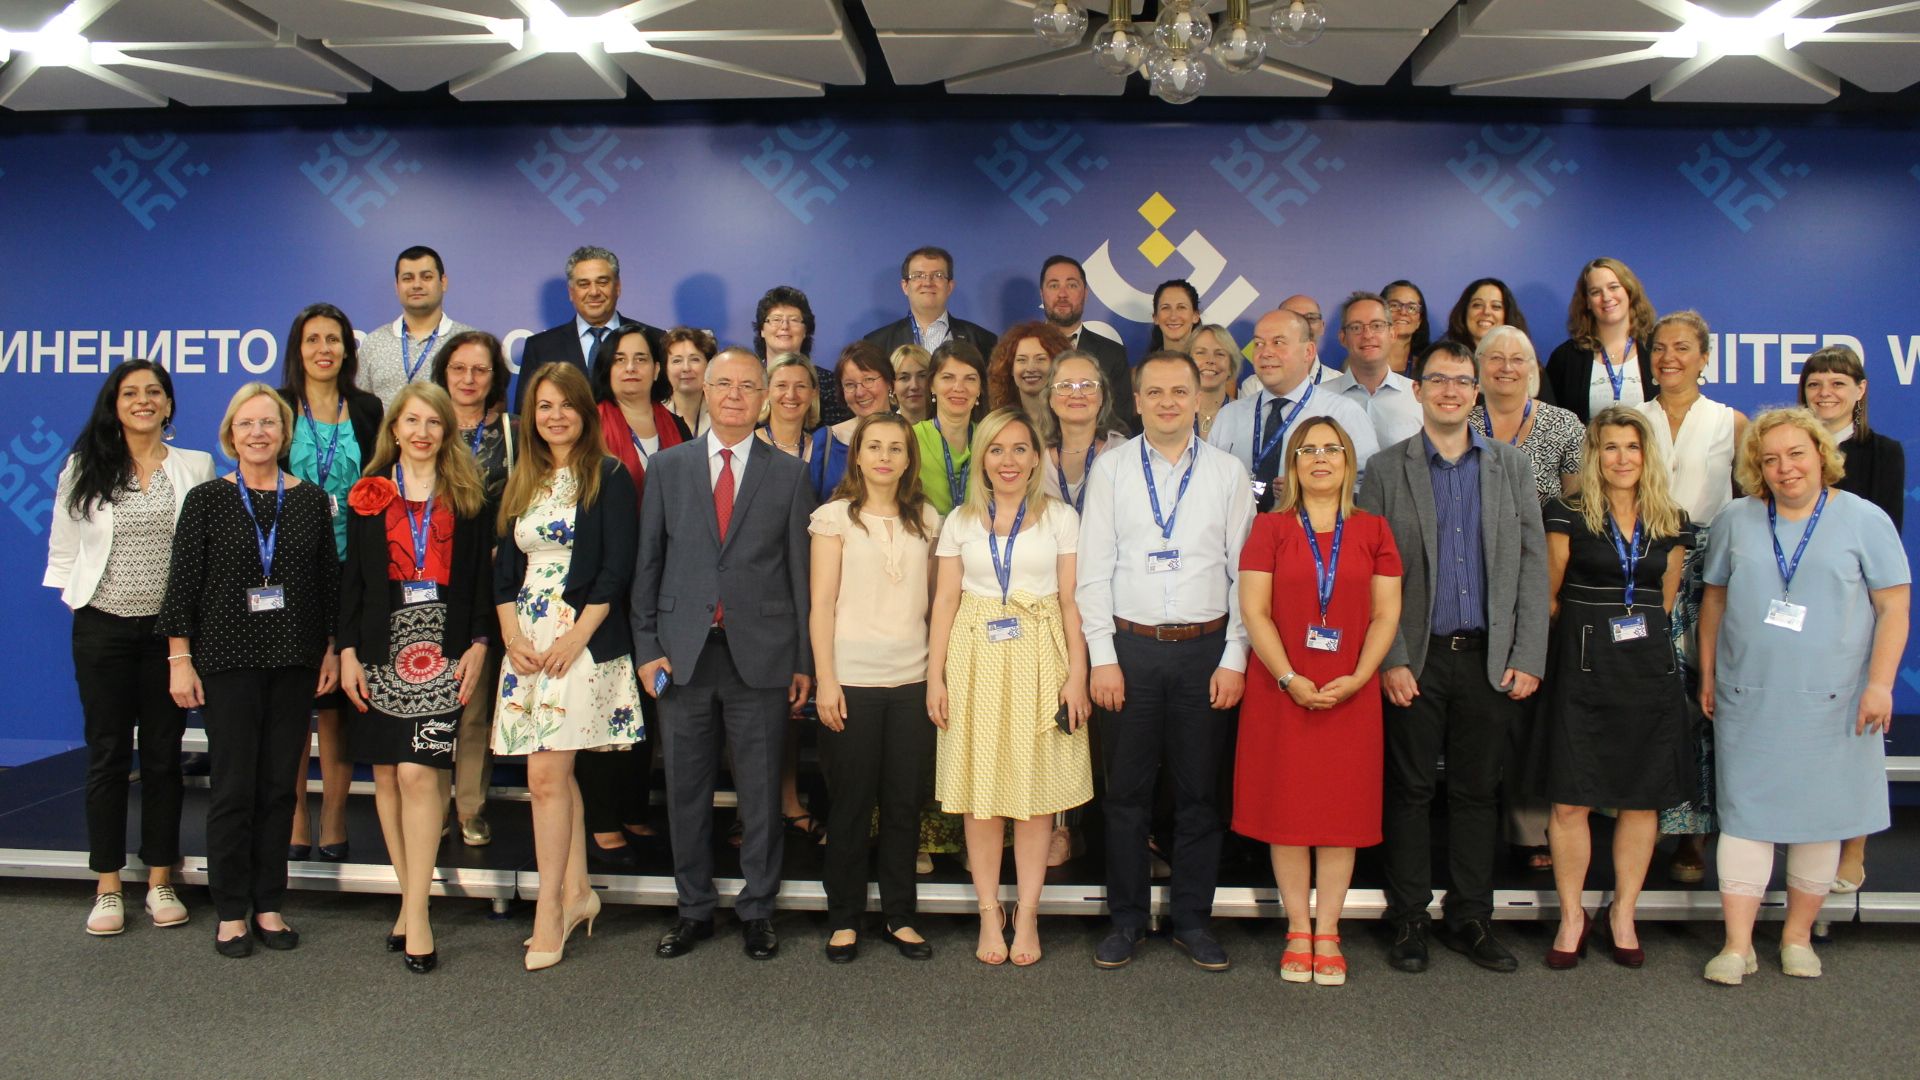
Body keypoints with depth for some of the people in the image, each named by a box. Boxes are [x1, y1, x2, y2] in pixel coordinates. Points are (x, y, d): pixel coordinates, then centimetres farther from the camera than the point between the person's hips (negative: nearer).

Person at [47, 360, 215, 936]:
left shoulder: (196, 467, 2)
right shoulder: (85, 468, 3)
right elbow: (63, 548, 8)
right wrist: (80, 599, 2)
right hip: (103, 629, 0)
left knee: (163, 755, 7)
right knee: (107, 755, 5)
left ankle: (160, 882, 17)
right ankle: (108, 889, 13)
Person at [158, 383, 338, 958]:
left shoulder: (310, 499, 6)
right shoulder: (207, 500, 0)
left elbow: (328, 580, 9)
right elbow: (183, 582, -1)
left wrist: (331, 650, 6)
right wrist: (179, 658, -5)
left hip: (294, 661, 2)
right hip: (228, 659, -2)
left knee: (280, 786, 7)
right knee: (233, 787, 0)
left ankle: (269, 906, 17)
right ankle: (231, 911, 11)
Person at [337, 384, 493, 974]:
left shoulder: (468, 497, 7)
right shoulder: (368, 495, 11)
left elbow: (482, 575, 5)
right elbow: (352, 577, 9)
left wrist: (478, 645, -4)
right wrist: (347, 650, 2)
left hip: (442, 651, -2)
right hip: (381, 649, 3)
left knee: (418, 773, -10)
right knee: (386, 774, 4)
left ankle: (414, 910, -5)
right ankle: (413, 899, 14)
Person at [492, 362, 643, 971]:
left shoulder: (608, 477, -2)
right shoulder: (520, 483, 15)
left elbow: (618, 566, -8)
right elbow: (504, 567, 13)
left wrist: (575, 637, -14)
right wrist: (512, 634, -2)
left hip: (584, 639, -6)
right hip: (528, 641, 6)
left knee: (547, 774, -11)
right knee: (558, 775, 9)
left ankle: (550, 907, -2)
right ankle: (577, 892, 19)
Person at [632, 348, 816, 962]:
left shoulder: (789, 475, 5)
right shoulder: (668, 467, 8)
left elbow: (801, 571, 3)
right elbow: (648, 562, 7)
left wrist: (804, 660, 0)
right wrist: (646, 647, 0)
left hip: (761, 655, -1)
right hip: (682, 652, 1)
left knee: (761, 792, 7)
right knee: (686, 790, 9)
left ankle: (757, 911, 21)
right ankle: (694, 909, 24)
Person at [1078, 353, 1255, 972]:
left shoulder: (1228, 474, 5)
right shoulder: (1110, 470, 3)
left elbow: (1246, 573, 3)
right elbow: (1093, 571, 1)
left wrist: (1234, 659, -3)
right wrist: (1102, 658, -5)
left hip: (1206, 649, 1)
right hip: (1130, 647, 0)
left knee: (1200, 792, 8)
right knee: (1127, 792, 6)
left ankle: (1194, 920, 21)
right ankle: (1126, 920, 20)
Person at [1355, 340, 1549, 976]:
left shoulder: (1511, 467, 9)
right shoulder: (1386, 470, 2)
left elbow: (1532, 566, 6)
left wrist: (1528, 657, -1)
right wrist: (1389, 661, -9)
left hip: (1489, 658, 2)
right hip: (1414, 660, -2)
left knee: (1476, 793, 9)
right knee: (1410, 792, 5)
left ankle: (1471, 921, 20)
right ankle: (1408, 922, 15)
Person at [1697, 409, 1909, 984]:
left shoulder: (1865, 520, 0)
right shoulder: (1737, 521, 7)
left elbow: (1894, 608, -3)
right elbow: (1714, 599, 12)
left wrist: (1880, 683, -11)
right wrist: (1707, 674, 10)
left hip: (1831, 702, -1)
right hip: (1748, 700, 1)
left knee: (1821, 817, 6)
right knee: (1745, 816, 1)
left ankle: (1797, 936, 21)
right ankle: (1737, 945, 5)